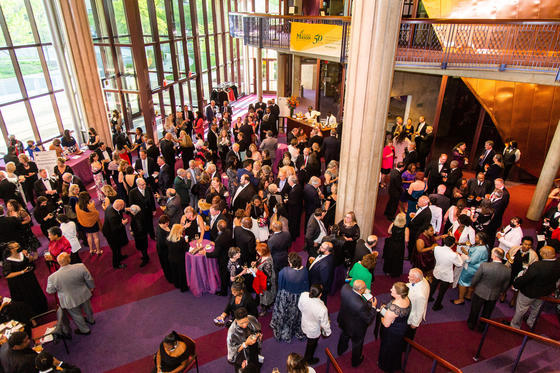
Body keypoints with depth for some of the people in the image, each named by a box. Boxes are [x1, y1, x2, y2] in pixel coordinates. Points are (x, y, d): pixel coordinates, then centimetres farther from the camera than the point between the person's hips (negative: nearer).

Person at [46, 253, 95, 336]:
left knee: (77, 316, 23)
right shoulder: (81, 267, -27)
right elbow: (89, 280, -11)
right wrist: (91, 287, 9)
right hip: (84, 295, 2)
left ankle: (85, 330, 43)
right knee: (87, 308, 30)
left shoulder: (53, 277, -28)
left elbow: (50, 291, -9)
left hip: (70, 301, -2)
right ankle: (91, 320, 57)